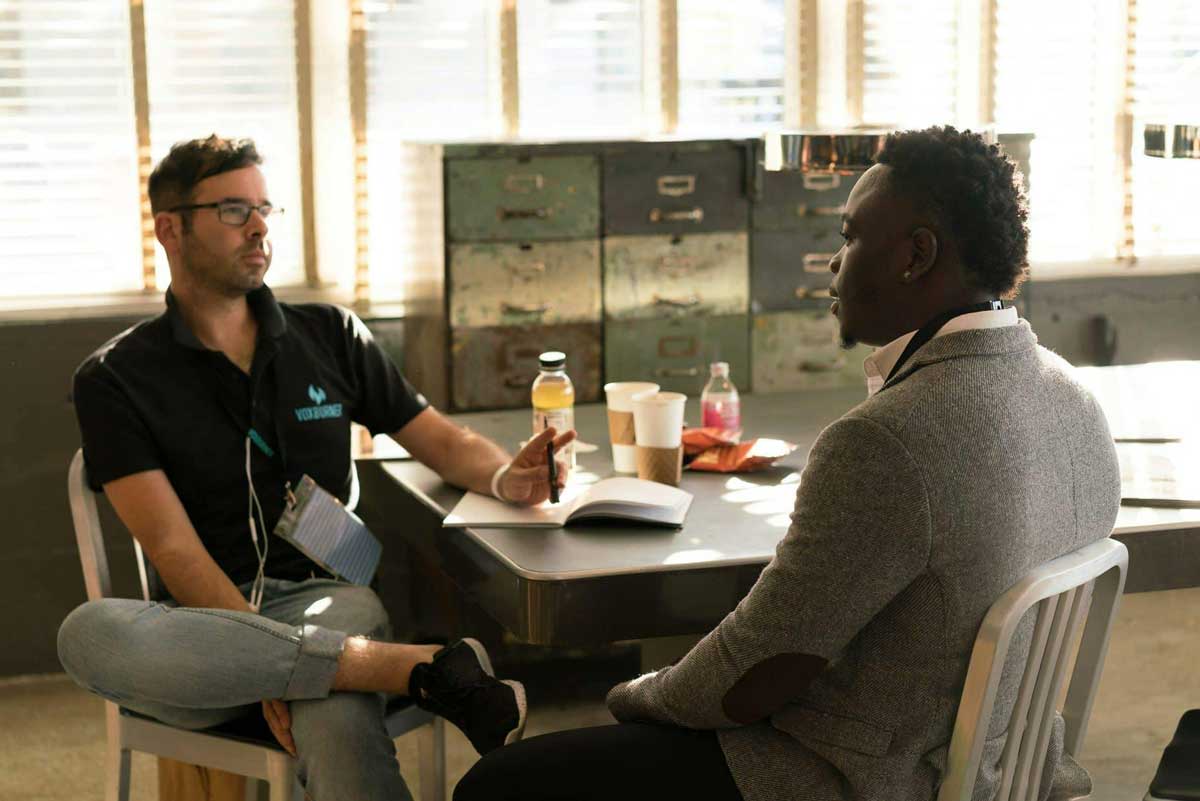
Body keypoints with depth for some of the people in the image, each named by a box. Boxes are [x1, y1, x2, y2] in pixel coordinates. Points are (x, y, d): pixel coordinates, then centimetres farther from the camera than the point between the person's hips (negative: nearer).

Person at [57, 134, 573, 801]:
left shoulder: (330, 336, 15)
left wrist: (507, 477, -7)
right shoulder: (115, 380, 5)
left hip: (326, 597, 0)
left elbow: (441, 439, 18)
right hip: (206, 619, 1)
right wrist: (262, 660, -20)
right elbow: (172, 546, -5)